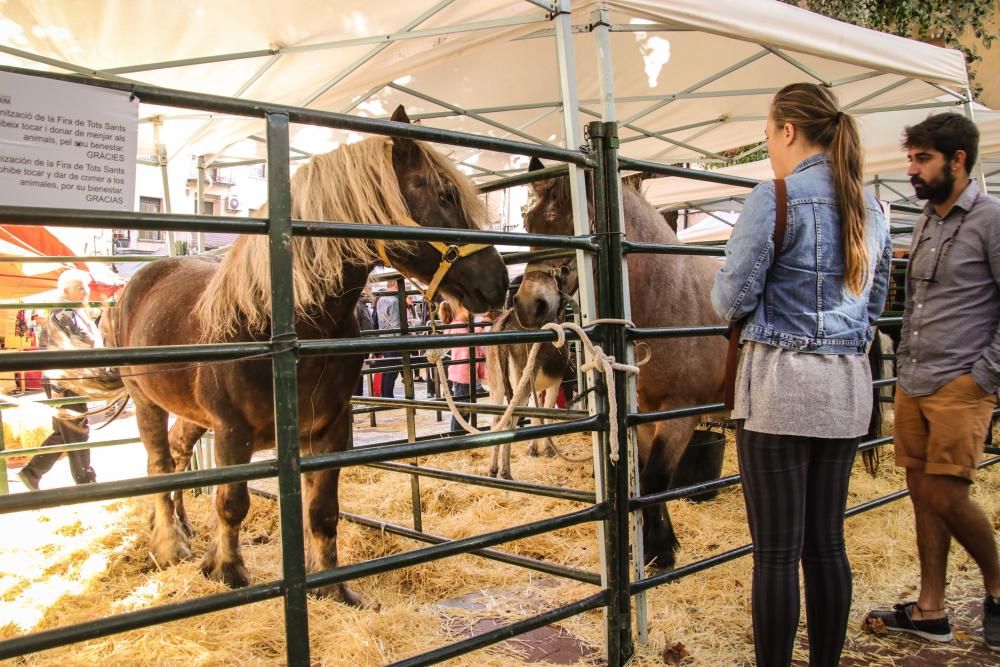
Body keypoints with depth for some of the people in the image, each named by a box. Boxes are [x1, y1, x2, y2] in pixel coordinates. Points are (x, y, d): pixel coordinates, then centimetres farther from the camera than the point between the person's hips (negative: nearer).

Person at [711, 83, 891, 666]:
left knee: (777, 552, 1)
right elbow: (875, 301, 19)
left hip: (781, 383, -7)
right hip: (849, 385, 7)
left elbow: (734, 300, -10)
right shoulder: (871, 208, 12)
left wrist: (724, 292, 11)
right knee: (827, 542, 15)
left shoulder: (774, 198, -10)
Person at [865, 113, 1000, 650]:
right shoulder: (924, 223, 15)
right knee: (922, 494, 9)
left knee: (947, 497, -7)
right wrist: (903, 363, 13)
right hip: (911, 384, 7)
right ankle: (930, 611, 19)